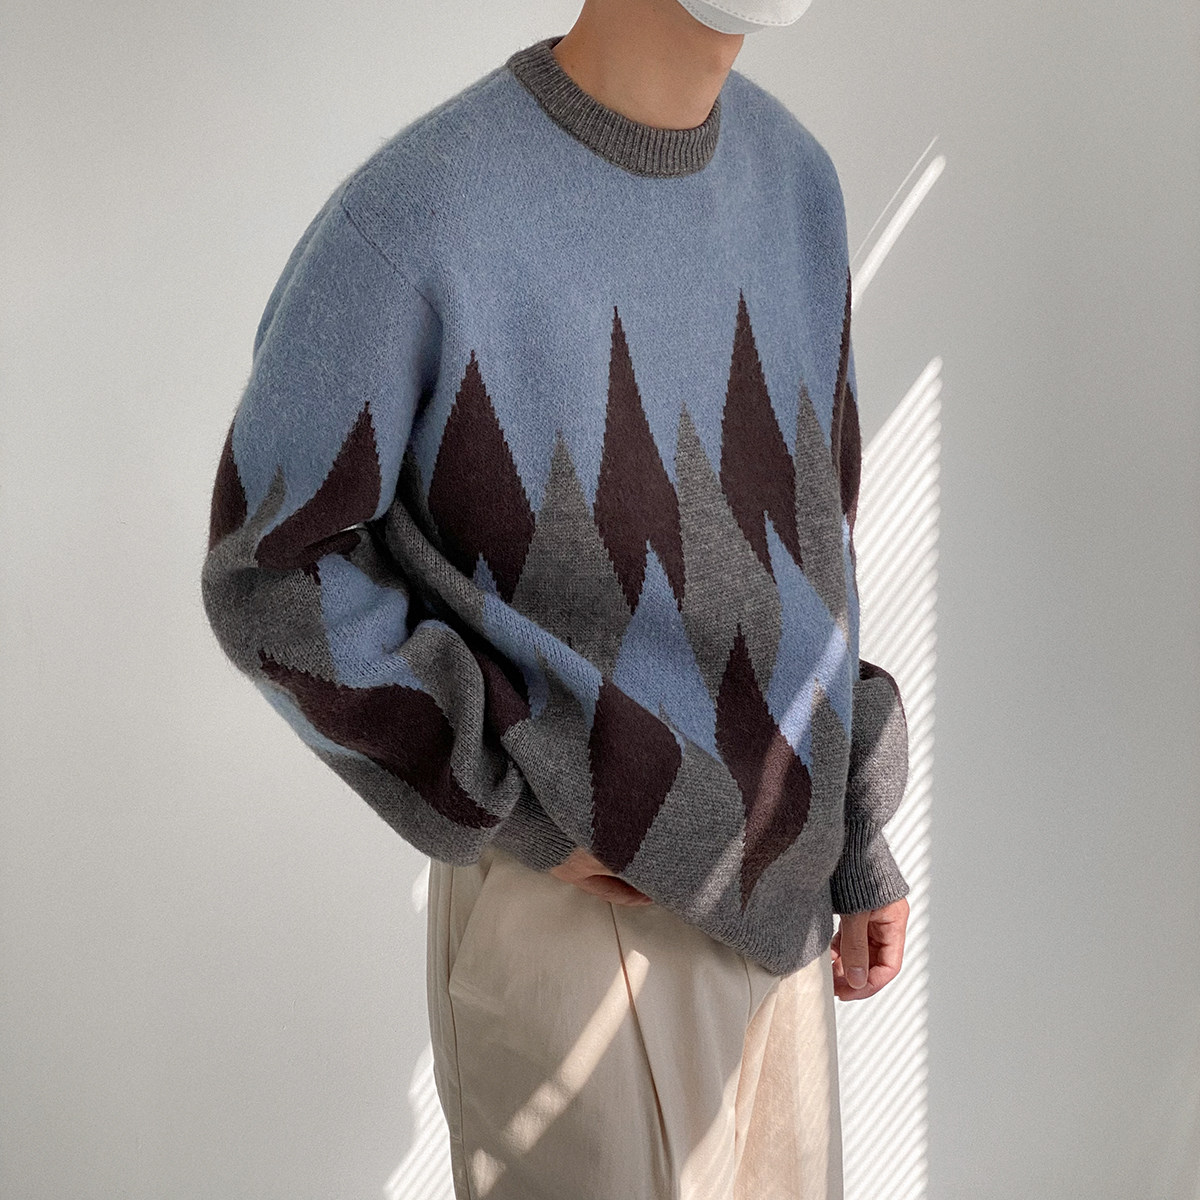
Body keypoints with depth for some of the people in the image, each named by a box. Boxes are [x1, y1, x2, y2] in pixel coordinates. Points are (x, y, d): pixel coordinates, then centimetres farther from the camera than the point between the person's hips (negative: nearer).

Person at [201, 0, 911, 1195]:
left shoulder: (793, 178, -1)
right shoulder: (414, 214, -23)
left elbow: (804, 526, 6)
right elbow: (267, 573, -15)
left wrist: (857, 836, 8)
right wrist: (521, 812, -15)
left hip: (757, 890, 6)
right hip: (566, 899, -6)